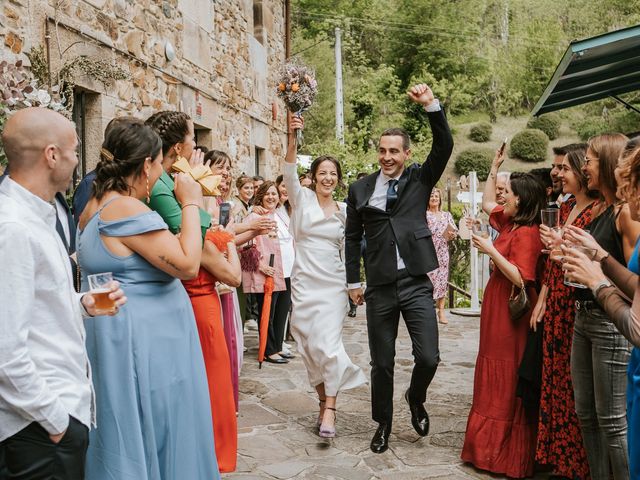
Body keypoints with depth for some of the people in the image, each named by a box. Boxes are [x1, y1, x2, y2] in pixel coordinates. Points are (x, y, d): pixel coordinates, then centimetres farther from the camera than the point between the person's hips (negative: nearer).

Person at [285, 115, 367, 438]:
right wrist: (292, 139, -34)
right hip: (304, 282, 0)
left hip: (333, 284, 0)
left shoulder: (344, 210, 7)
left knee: (328, 344, -11)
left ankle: (329, 410, -4)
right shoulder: (302, 199, 0)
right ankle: (323, 400, 23)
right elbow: (289, 173, -18)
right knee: (310, 346, 6)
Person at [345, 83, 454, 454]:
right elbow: (352, 237, 11)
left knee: (429, 358, -6)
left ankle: (416, 398, 27)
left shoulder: (420, 178, 5)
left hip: (416, 284, -1)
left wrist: (431, 104, -20)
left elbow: (445, 145, -9)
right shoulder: (361, 188, 6)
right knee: (382, 363, 10)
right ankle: (383, 424, 30)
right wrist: (353, 281, 9)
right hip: (379, 288, 1)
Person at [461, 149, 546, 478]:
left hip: (511, 313, -9)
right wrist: (494, 167, 20)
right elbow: (487, 202, 26)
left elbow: (520, 279, -26)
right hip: (496, 309, 9)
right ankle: (492, 445, 28)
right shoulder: (509, 222, 8)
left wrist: (491, 251, -22)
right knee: (495, 379, 16)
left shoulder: (527, 233, -19)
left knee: (508, 382, 0)